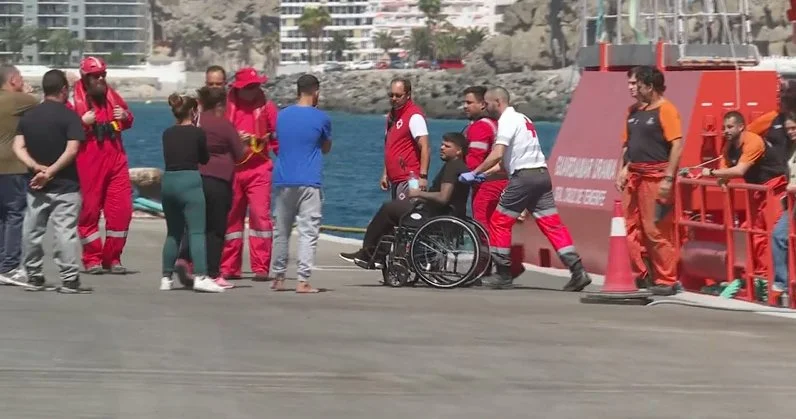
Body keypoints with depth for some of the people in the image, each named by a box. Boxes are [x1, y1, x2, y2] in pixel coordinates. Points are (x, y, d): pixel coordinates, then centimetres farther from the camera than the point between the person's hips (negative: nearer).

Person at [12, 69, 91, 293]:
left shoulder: (28, 116, 7)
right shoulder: (69, 116, -8)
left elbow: (18, 147, -1)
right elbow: (71, 150, -17)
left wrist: (35, 167, -11)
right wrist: (50, 172, -16)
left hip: (36, 185, 5)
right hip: (64, 185, -5)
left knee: (32, 231, 11)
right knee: (65, 231, -5)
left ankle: (34, 277, 17)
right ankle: (69, 279, -6)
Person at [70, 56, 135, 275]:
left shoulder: (111, 95, 14)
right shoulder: (74, 98, -4)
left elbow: (127, 122, 26)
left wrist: (125, 116, 5)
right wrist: (82, 122, -21)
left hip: (115, 159, 5)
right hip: (88, 162, -5)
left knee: (122, 208, 1)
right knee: (90, 209, 0)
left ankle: (112, 257, 11)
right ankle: (92, 258, 10)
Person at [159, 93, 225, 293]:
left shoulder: (167, 134, 8)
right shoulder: (197, 133, -4)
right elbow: (204, 159, 7)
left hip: (168, 181, 5)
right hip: (189, 181, -5)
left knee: (173, 233, 15)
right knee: (197, 231, -7)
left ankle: (166, 278, 16)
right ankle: (200, 276, -18)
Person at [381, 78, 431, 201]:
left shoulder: (414, 116, -11)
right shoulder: (392, 115, 16)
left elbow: (425, 148, -18)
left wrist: (423, 176, -25)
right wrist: (385, 174, 20)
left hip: (408, 179, -9)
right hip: (395, 179, 9)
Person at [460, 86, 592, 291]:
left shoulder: (507, 120, -6)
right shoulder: (521, 118, 23)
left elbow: (497, 154, -18)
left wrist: (475, 173, -9)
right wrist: (486, 173, 20)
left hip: (524, 176, -9)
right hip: (542, 174, 9)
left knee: (499, 222, 3)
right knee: (552, 224, 3)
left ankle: (504, 275, 6)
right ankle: (578, 272, -6)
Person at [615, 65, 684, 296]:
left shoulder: (665, 110, -9)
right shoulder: (633, 111, 15)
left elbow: (677, 144, -14)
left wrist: (668, 178, -19)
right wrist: (624, 169, 9)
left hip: (655, 176, -8)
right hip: (635, 176, 8)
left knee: (657, 231, -7)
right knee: (633, 229, 8)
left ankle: (666, 281, 0)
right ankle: (641, 276, 17)